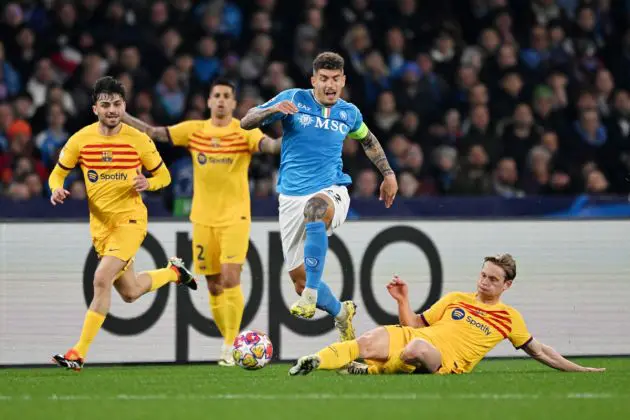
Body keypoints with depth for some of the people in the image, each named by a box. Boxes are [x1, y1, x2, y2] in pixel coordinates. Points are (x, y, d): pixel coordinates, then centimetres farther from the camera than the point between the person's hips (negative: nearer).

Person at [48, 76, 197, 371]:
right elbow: (58, 173, 7)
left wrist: (148, 183, -19)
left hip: (130, 219, -4)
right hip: (100, 223, 4)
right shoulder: (81, 140, -4)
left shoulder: (138, 140, -8)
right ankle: (172, 272, 48)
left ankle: (79, 354, -19)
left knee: (101, 279, -23)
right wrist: (57, 189, -16)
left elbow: (163, 175, 4)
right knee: (130, 293, 15)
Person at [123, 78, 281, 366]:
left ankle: (229, 349, -12)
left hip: (235, 217, -3)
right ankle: (230, 342, 23)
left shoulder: (244, 132, -5)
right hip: (203, 219, 3)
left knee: (230, 279, -17)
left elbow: (270, 146, -21)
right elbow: (155, 133, 4)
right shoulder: (194, 130, 5)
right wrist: (120, 115, -3)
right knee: (213, 286, 6)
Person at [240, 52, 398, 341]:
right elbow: (246, 122, -2)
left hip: (331, 191, -1)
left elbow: (368, 140, 31)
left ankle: (310, 296, -43)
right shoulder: (293, 99, 1)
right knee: (299, 279, -1)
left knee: (315, 208, -41)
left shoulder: (349, 113, 9)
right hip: (292, 196, 1)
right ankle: (340, 312, 31)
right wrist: (272, 110, -21)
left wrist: (388, 174, 28)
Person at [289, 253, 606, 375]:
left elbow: (538, 351, 20)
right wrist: (403, 301, 5)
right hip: (412, 337, 3)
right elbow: (415, 325, 22)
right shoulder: (456, 299, 23)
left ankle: (370, 369, -22)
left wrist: (579, 369, 16)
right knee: (372, 340, -27)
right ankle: (314, 362, -29)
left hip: (445, 360, -3)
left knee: (418, 347, -40)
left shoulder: (509, 318, 15)